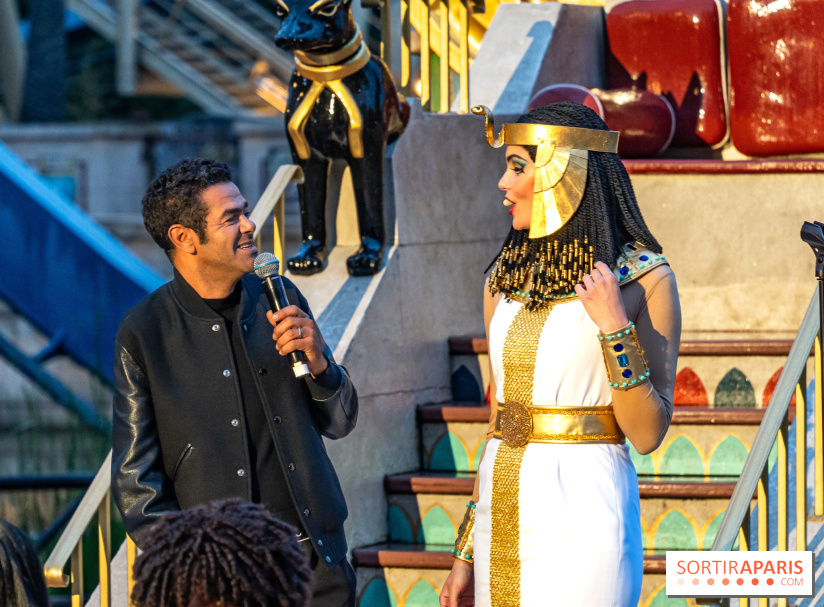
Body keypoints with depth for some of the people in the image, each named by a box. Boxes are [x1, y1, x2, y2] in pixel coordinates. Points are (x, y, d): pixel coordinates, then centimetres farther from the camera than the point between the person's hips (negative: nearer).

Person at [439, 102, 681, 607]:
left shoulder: (644, 278, -5)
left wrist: (615, 328, -18)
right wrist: (466, 554, 14)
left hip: (582, 519, -5)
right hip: (504, 517, 5)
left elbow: (648, 434, -7)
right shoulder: (506, 279, 10)